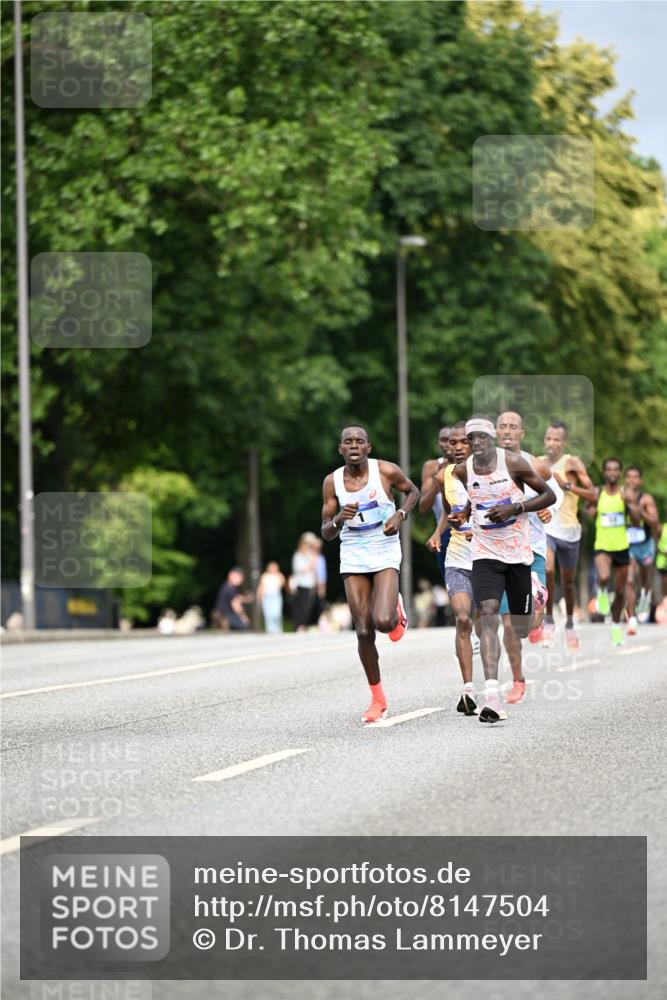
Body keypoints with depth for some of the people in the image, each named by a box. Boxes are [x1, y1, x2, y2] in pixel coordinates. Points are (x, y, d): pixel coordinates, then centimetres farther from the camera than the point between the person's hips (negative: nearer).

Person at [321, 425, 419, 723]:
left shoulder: (386, 471, -8)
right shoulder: (332, 482, -2)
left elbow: (412, 491, 12)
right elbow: (326, 533, 3)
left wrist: (401, 515, -7)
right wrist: (338, 519, -20)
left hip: (385, 553, -2)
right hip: (352, 556, 2)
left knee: (383, 621, -22)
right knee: (364, 631, -2)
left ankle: (397, 611, 17)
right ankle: (377, 698, 13)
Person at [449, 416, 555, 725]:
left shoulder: (513, 463, -9)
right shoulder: (463, 471, 2)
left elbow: (549, 495, -4)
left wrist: (514, 508, -16)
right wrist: (462, 514, 3)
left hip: (518, 552, -1)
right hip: (485, 553, 1)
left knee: (521, 625, 7)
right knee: (488, 616, -18)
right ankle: (491, 697, -29)